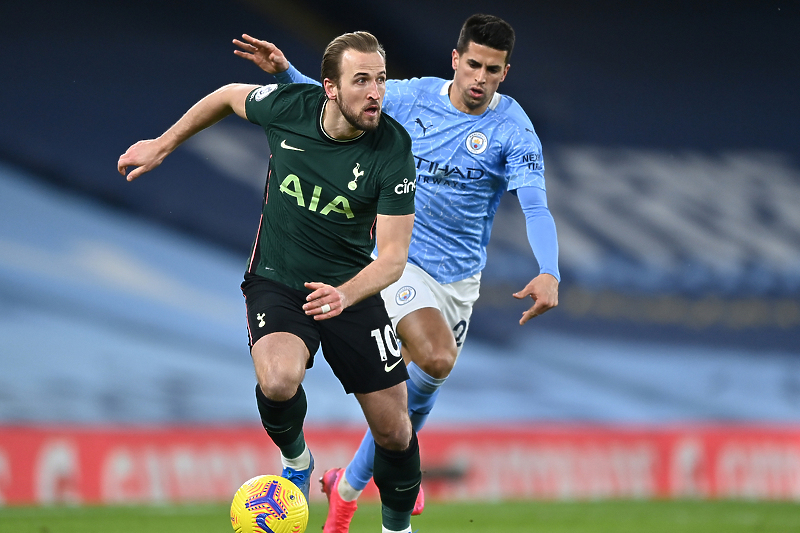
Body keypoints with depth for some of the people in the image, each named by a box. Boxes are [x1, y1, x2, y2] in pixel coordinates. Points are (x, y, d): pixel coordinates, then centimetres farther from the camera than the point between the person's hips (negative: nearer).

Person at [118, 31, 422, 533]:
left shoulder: (394, 153, -20)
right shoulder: (287, 106, -15)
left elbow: (394, 255, -20)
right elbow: (228, 96, 8)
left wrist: (345, 296, -40)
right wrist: (162, 145, 14)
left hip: (351, 289, 0)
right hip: (276, 281, 0)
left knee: (394, 432, 1)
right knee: (279, 381, -32)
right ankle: (294, 458, 2)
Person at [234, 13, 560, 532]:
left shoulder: (512, 129, -10)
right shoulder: (413, 96, -5)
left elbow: (536, 207, -21)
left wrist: (549, 274, -37)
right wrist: (285, 72, -7)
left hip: (459, 276, 2)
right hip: (399, 258, -2)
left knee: (415, 390, 8)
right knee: (435, 359, -26)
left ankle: (348, 487, 30)